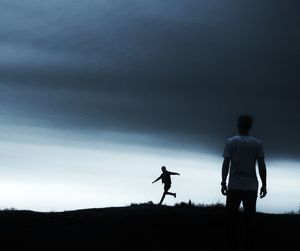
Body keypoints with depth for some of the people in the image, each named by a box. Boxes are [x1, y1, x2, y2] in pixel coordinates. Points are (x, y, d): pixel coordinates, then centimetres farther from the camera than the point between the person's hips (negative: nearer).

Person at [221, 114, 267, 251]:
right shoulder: (257, 144, 3)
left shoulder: (231, 142, 0)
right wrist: (264, 185, 6)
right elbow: (262, 166, 0)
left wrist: (223, 183, 2)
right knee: (249, 218, 4)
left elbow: (226, 164, -3)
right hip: (251, 187, 1)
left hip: (234, 187, -1)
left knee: (232, 218, 4)